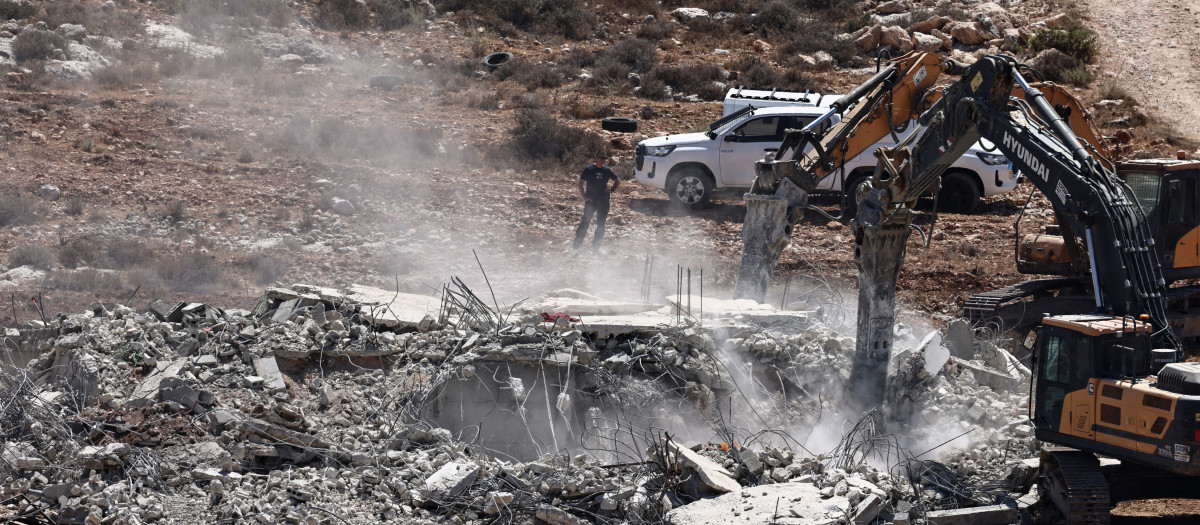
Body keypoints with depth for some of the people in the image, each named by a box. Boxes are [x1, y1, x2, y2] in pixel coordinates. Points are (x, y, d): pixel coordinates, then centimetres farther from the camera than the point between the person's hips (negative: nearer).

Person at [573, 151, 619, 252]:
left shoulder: (607, 170, 7)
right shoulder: (589, 169, -2)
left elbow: (618, 181, 21)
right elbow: (581, 184, 0)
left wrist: (612, 190, 4)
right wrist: (584, 197, -9)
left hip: (604, 201, 4)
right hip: (591, 201, -4)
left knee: (601, 225, 6)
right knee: (585, 222, -10)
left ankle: (596, 247, 16)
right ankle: (576, 245, -6)